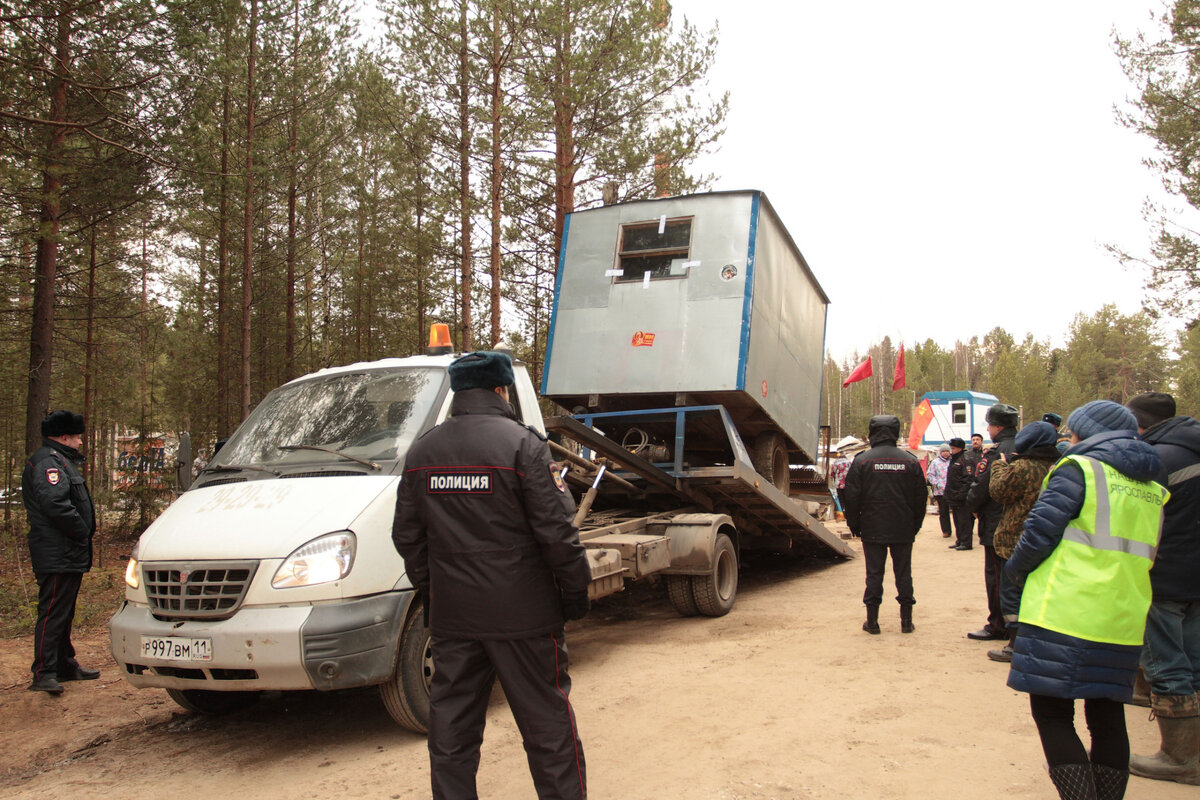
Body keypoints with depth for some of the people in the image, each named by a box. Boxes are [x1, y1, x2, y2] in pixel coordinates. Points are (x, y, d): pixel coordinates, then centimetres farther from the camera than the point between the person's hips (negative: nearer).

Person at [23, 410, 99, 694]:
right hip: (57, 556, -11)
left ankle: (65, 665, 26)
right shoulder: (47, 461, -14)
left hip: (69, 555, 11)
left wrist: (84, 534, 14)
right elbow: (54, 503, -27)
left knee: (63, 614, 17)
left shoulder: (60, 461, 22)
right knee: (52, 613, -10)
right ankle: (43, 674, -8)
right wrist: (82, 532, -19)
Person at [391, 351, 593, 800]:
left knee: (452, 727, 14)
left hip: (450, 615, 5)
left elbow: (407, 536, 12)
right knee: (546, 721, 7)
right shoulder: (522, 444, -11)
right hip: (522, 612, -4)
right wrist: (575, 590, -1)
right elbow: (556, 531, -13)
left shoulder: (422, 452, 6)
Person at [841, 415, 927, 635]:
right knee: (903, 573, 10)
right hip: (903, 531, 2)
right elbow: (920, 498, 5)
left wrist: (854, 526, 5)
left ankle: (872, 621, 8)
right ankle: (906, 621, 15)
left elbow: (852, 497, -5)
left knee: (874, 574, 4)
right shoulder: (910, 461, 0)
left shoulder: (862, 461, -6)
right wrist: (915, 525, 15)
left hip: (873, 530, -2)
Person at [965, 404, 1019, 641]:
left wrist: (973, 505, 4)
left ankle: (997, 626, 7)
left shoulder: (996, 454, -19)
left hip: (997, 525, -8)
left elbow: (979, 488, -17)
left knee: (995, 576, 1)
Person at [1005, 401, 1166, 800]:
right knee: (1107, 717, 15)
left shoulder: (1078, 470, -6)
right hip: (1123, 623, 7)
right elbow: (1145, 555, 22)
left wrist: (1016, 570, 5)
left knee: (1052, 714, -1)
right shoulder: (1153, 488, 15)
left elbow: (1039, 532, -11)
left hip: (1064, 615, -7)